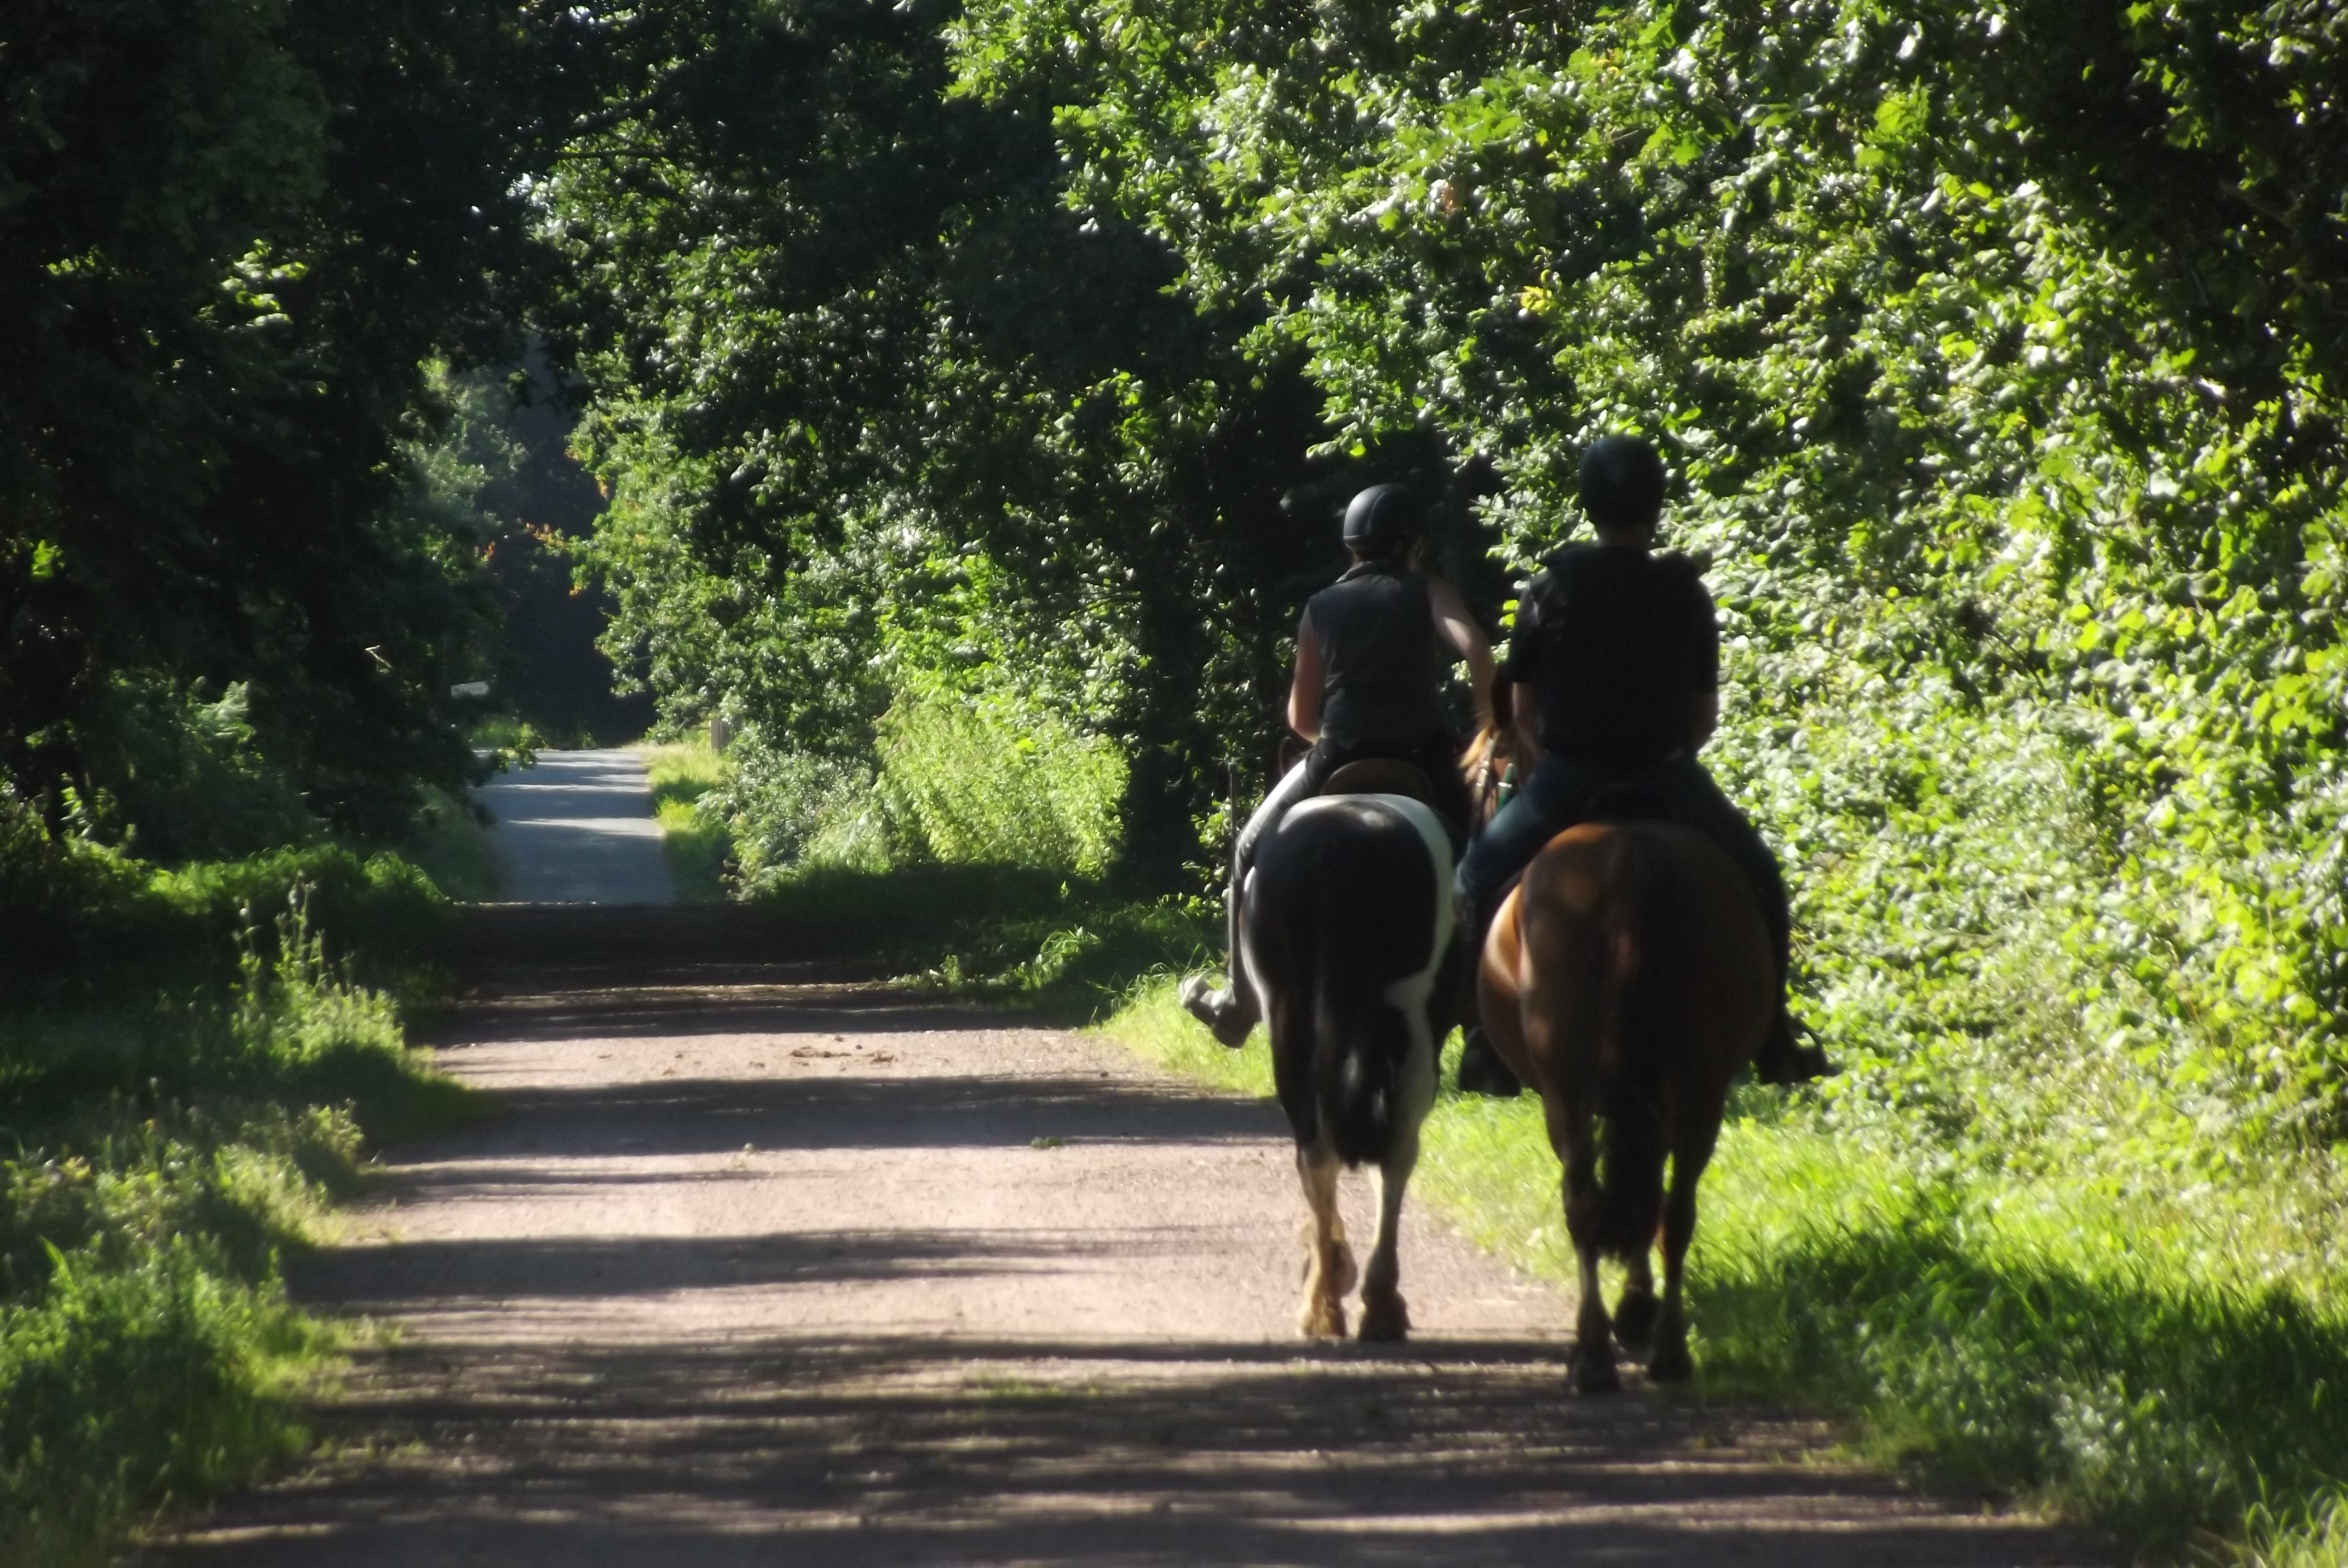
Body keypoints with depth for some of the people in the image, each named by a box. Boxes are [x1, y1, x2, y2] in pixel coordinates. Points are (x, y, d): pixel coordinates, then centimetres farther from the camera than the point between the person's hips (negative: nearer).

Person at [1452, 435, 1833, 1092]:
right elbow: (1706, 713, 4)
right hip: (1668, 782, 1)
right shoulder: (1685, 592, 0)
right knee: (1759, 881, 22)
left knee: (1481, 878, 20)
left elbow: (1522, 708, 3)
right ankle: (1774, 1046, 19)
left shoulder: (1551, 588, 0)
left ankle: (1490, 1045, 10)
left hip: (1567, 780, 0)